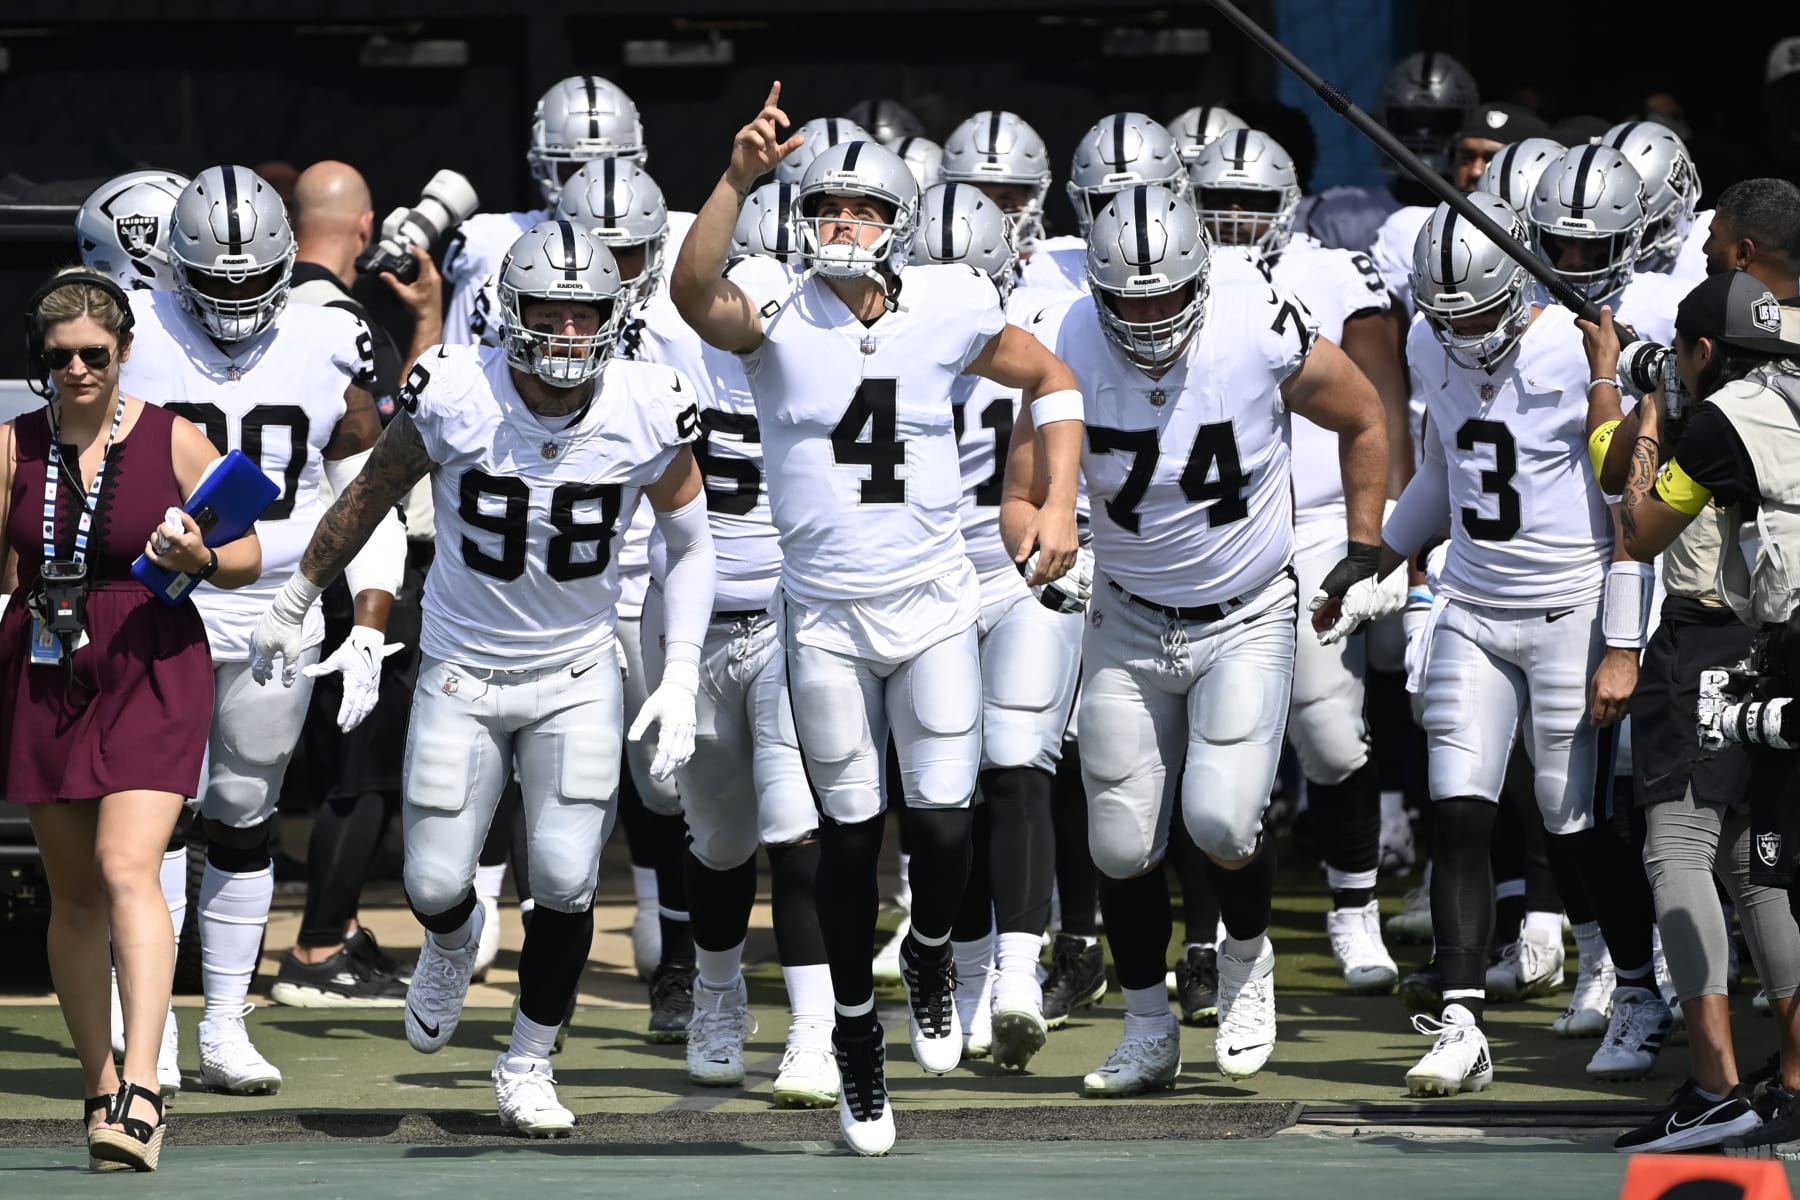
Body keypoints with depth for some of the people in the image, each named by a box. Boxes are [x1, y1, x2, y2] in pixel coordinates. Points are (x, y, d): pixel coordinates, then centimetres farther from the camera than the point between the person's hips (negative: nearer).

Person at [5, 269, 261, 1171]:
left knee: (126, 868, -19)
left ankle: (142, 1090, -25)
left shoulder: (173, 442, -2)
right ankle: (97, 1083, 21)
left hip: (152, 670, -3)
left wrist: (201, 559, -15)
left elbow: (249, 558, 4)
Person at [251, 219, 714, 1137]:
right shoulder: (454, 398, -19)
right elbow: (369, 497, 0)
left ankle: (528, 1063, 14)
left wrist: (681, 679, -6)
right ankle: (452, 944, 38)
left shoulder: (649, 413, -15)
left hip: (579, 673, 0)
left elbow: (689, 543, 1)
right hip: (462, 673, 0)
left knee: (567, 881, -9)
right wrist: (292, 603, 10)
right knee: (435, 882, -2)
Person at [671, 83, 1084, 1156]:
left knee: (946, 822, -6)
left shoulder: (948, 311, -4)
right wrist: (738, 180, -43)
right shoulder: (779, 311, -10)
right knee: (850, 835, 6)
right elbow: (695, 294, -32)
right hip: (827, 618, -1)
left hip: (934, 604, 1)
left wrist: (1062, 506, 2)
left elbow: (1052, 382, 12)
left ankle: (932, 954, 27)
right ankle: (857, 1035, 24)